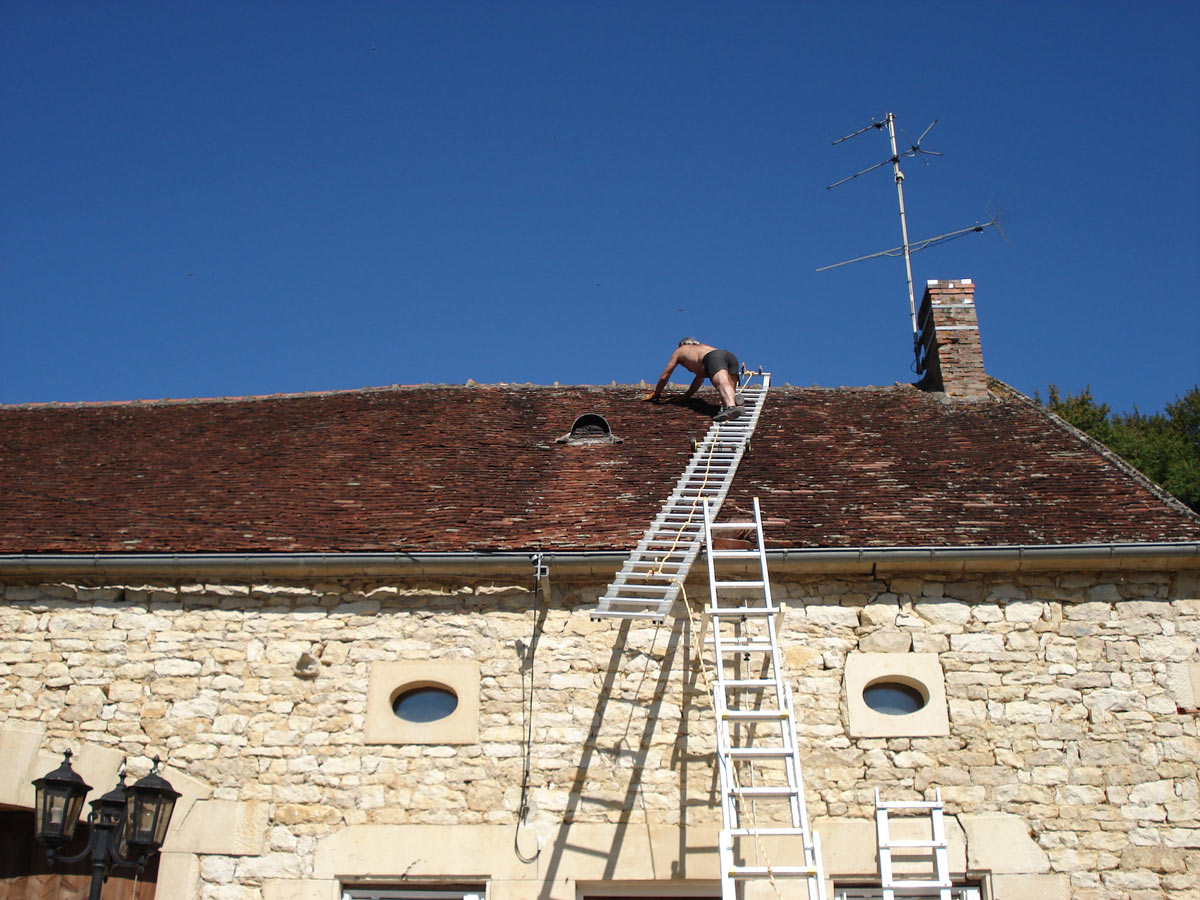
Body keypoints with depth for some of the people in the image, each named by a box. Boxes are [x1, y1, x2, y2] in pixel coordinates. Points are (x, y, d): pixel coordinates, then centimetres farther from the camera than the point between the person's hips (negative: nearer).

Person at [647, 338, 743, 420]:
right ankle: (735, 400, -44)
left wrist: (656, 394, 50)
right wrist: (687, 396, 62)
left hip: (714, 358, -5)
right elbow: (700, 377, 55)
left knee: (722, 385, -31)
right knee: (729, 390, -9)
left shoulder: (679, 351, 33)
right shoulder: (702, 347, 47)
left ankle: (731, 406, -60)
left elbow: (664, 377, 36)